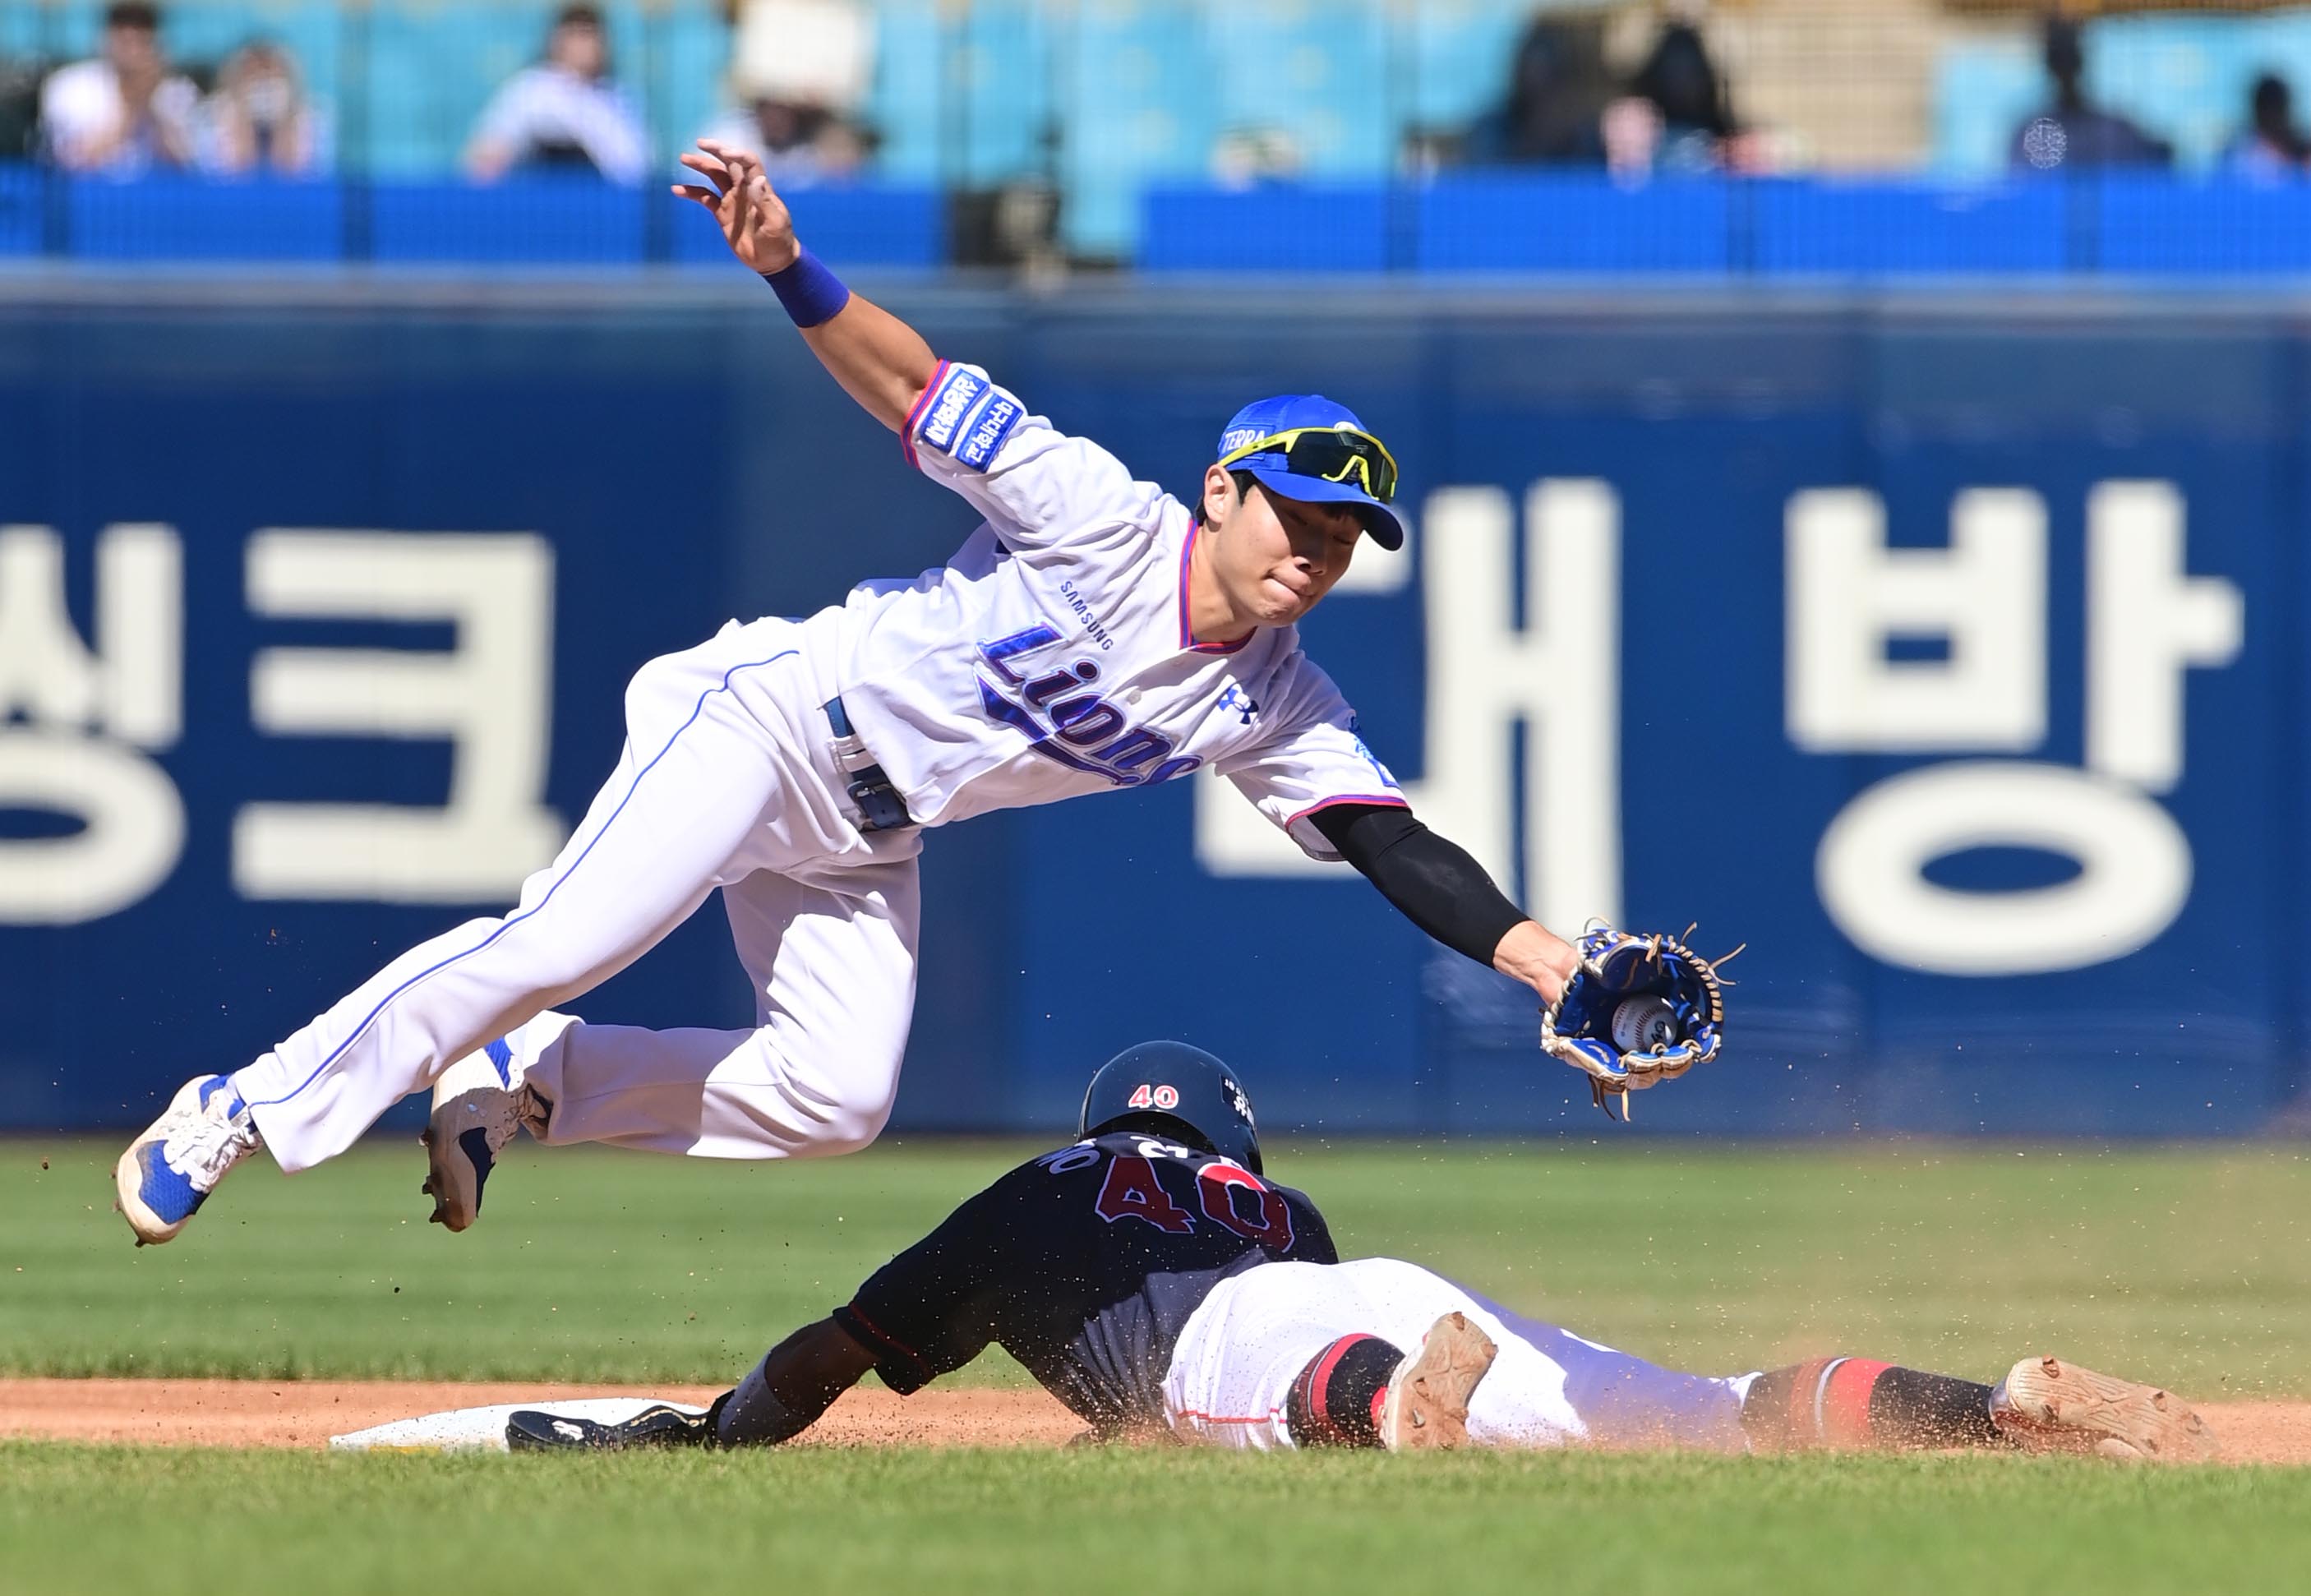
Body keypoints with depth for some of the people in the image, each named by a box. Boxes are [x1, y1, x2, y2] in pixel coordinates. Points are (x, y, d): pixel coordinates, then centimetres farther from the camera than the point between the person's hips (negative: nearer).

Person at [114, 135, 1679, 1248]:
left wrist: (1536, 948, -25)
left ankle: (520, 1077, 7)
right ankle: (241, 1116, -12)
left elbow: (1396, 844, -9)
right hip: (775, 713, -7)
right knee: (568, 939, -21)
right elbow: (917, 385, -23)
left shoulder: (1278, 708, -4)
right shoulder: (1106, 518, -20)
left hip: (869, 838, 7)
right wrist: (791, 270, -40)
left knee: (832, 1097, -8)